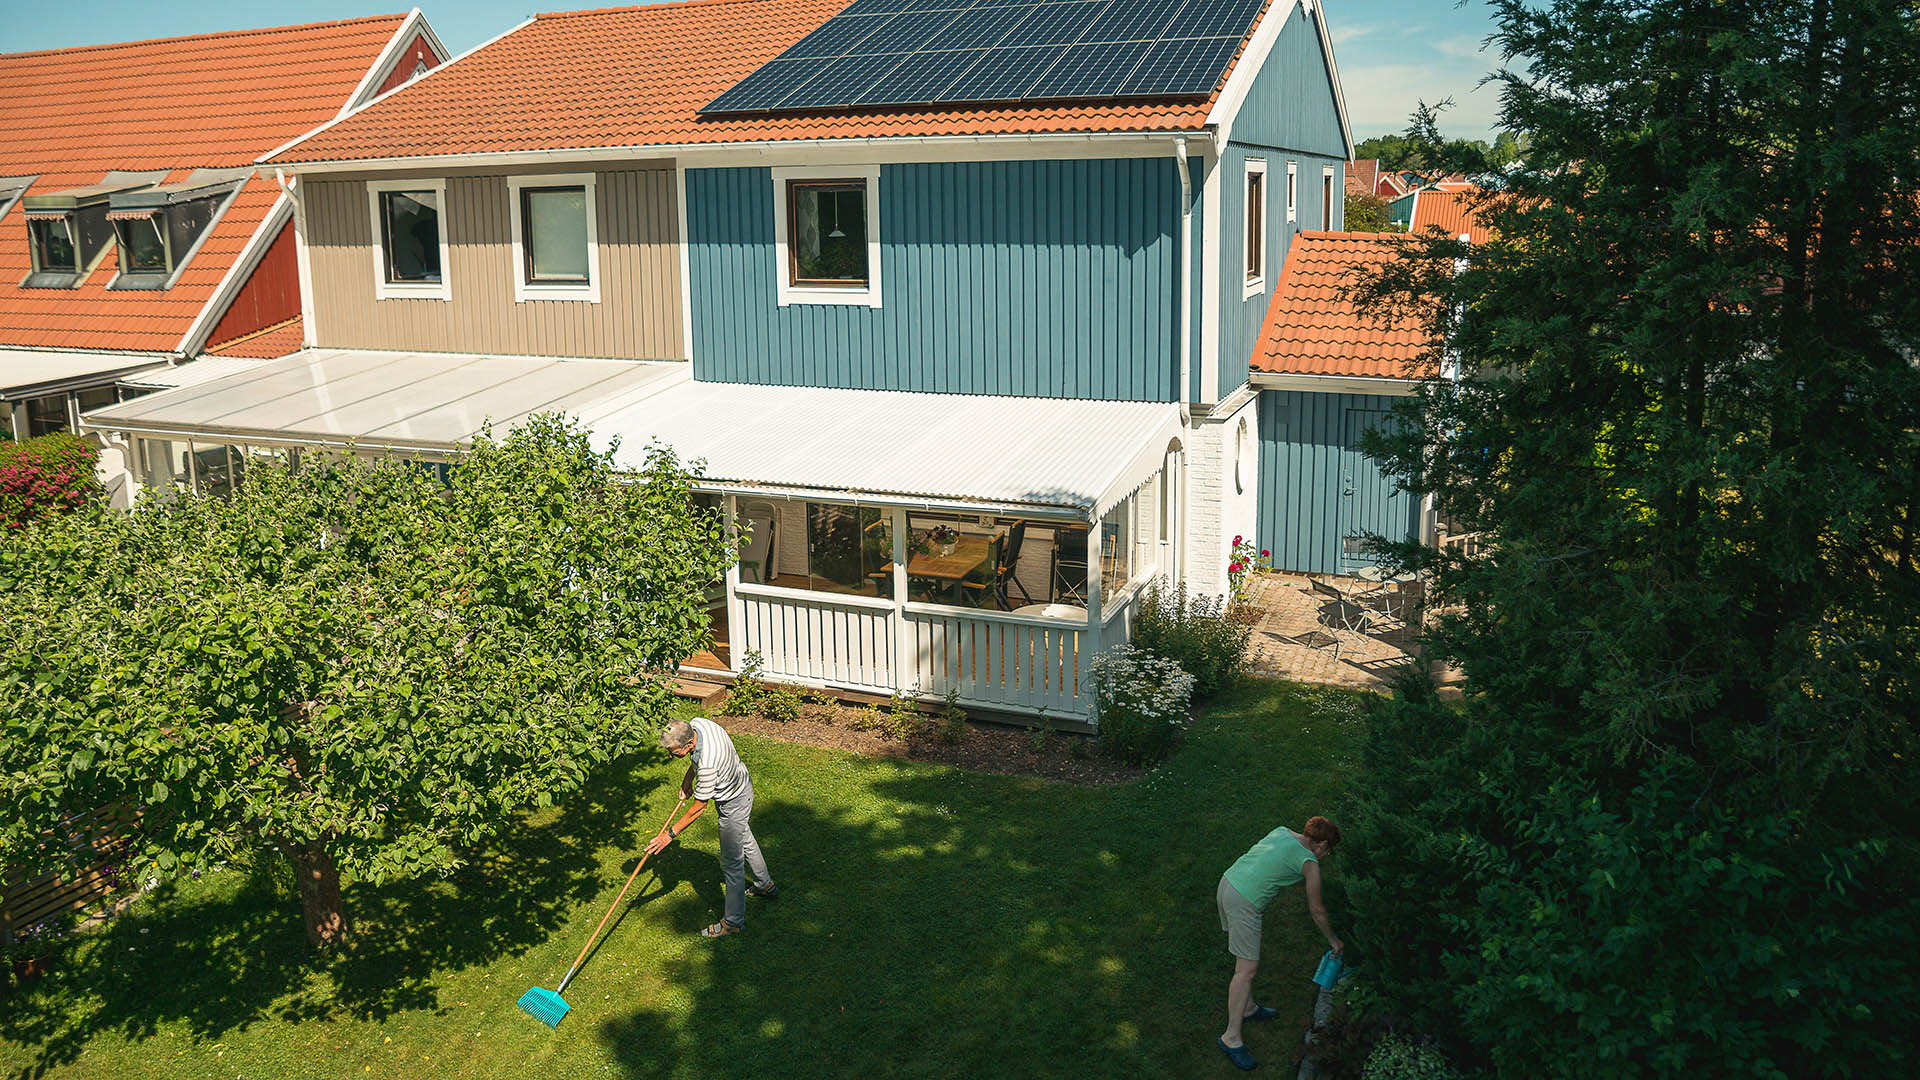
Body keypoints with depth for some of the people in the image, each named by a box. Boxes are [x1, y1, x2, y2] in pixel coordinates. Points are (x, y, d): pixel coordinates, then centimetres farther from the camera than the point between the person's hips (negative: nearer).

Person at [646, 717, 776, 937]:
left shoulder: (707, 765, -43)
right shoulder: (697, 723, -20)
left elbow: (699, 808, -28)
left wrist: (671, 833, -20)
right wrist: (688, 779, -1)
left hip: (734, 802, -9)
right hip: (741, 782, 9)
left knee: (731, 863, 5)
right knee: (745, 839, 30)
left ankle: (733, 921, 19)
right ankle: (766, 885, 52)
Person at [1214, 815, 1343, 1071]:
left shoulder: (1282, 831, 13)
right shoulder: (1309, 863, -4)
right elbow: (1317, 911, 7)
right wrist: (1333, 939, 22)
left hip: (1227, 882, 9)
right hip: (1244, 903, -9)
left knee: (1247, 955, 23)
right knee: (1247, 969, -4)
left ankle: (1247, 1008, 36)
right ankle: (1232, 1037, -1)